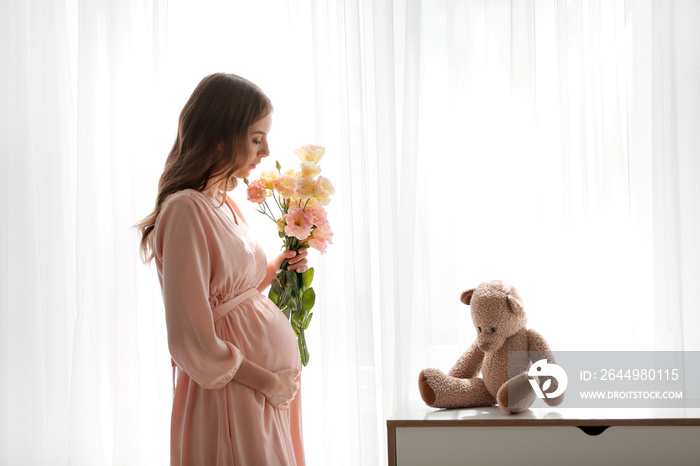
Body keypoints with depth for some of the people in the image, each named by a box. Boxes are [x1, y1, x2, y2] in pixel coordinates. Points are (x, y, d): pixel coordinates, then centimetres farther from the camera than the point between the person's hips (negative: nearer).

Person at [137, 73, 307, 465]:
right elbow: (192, 345, -23)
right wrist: (268, 381, -14)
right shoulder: (186, 211, -19)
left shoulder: (226, 204, 10)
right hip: (235, 397, -9)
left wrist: (274, 269, 4)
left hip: (274, 382, 9)